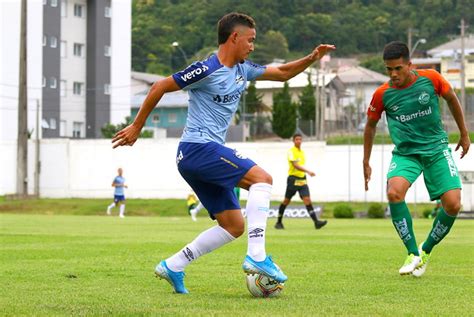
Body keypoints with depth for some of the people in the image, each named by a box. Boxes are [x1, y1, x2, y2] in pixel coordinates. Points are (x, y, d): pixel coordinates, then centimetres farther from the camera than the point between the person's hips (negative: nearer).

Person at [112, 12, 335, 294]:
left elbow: (283, 73, 24)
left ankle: (172, 267, 9)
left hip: (209, 152, 10)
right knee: (262, 178, -19)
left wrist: (312, 58, 7)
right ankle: (256, 257, -25)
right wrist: (137, 127, -3)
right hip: (199, 147, -10)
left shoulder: (243, 70, 14)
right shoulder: (207, 69, -12)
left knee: (234, 226, 6)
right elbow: (160, 87, -8)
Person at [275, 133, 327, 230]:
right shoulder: (291, 151, -9)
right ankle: (279, 222, 18)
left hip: (302, 179, 5)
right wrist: (308, 171, -30)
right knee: (287, 201, 4)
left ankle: (316, 222, -19)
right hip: (293, 179, -5)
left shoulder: (302, 152, 15)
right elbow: (295, 165, -21)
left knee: (307, 200, -7)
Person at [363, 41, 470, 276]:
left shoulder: (431, 79, -10)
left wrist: (464, 133, 17)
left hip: (436, 149, 1)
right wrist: (366, 163, 12)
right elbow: (371, 125, 9)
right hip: (405, 152, 0)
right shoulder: (382, 94, -8)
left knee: (453, 205, -14)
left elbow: (451, 99, 10)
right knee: (394, 193, -30)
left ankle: (426, 251, 12)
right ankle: (413, 253, -15)